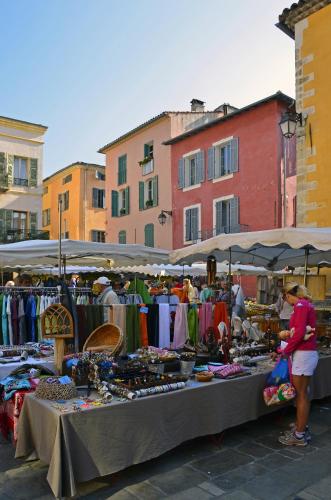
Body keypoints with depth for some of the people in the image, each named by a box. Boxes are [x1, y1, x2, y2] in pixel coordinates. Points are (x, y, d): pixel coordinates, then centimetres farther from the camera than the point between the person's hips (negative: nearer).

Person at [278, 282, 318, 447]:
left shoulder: (300, 305, -15)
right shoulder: (307, 304, 14)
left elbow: (299, 333, -21)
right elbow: (303, 331, 12)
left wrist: (286, 351, -11)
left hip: (303, 354, -9)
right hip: (308, 352, 9)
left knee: (301, 395, 0)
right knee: (302, 393, 16)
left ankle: (300, 436, 11)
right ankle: (302, 428, 27)